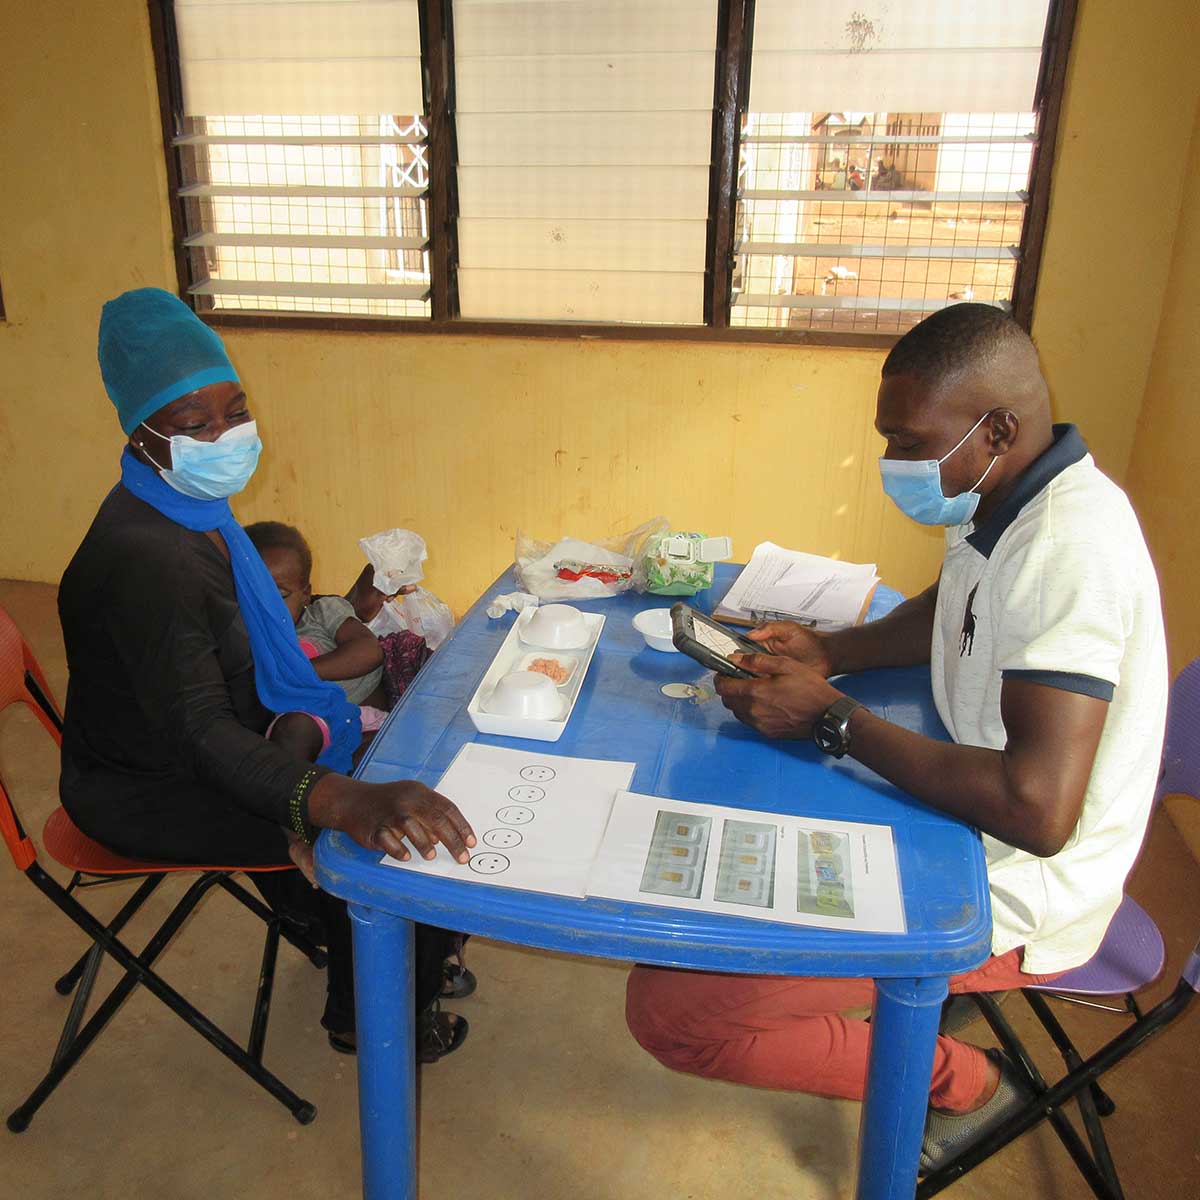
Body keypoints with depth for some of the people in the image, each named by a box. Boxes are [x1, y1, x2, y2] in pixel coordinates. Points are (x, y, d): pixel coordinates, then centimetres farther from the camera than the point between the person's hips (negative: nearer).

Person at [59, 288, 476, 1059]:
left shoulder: (194, 508, 0)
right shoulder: (143, 558, -31)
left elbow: (256, 655, 6)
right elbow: (201, 735, -38)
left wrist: (299, 722, -13)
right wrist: (341, 802, -53)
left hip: (211, 743, 9)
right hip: (149, 791, -9)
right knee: (385, 840, -17)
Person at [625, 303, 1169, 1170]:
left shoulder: (1068, 550, -28)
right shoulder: (1006, 502, 2)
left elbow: (1038, 810, -33)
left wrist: (834, 718, -24)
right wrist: (828, 651, 3)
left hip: (1015, 898, -10)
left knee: (666, 1007, -18)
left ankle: (961, 1081, 1)